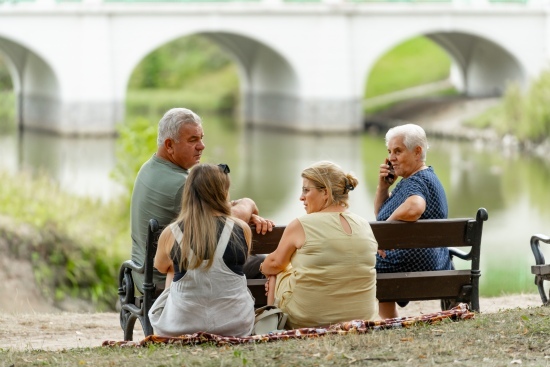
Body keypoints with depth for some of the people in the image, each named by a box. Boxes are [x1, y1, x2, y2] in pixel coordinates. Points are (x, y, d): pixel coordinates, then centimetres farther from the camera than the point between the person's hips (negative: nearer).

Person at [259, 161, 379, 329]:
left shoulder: (300, 226, -14)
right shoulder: (365, 226, 1)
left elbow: (276, 263, 2)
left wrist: (265, 267, 27)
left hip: (307, 320, -5)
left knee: (275, 275, 24)